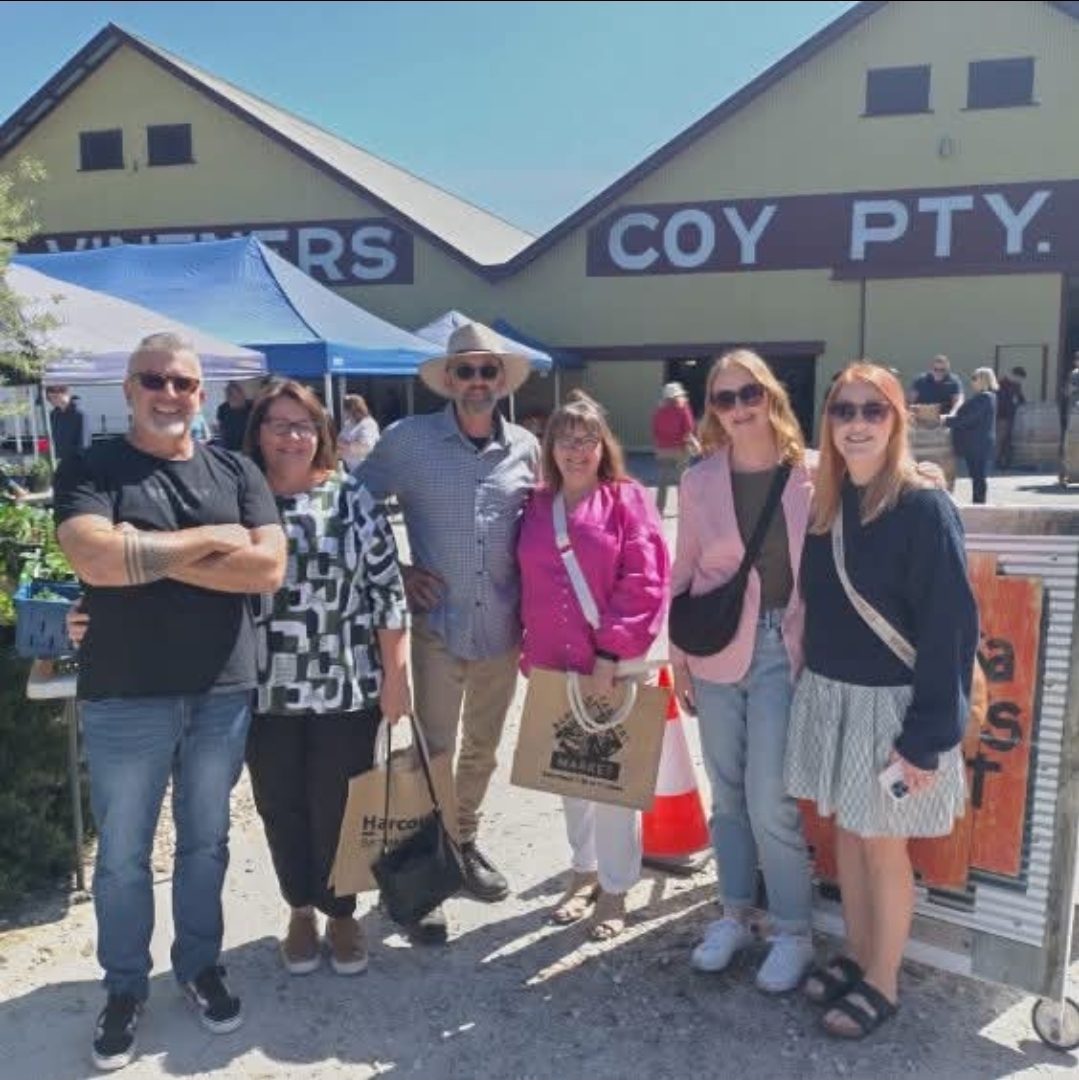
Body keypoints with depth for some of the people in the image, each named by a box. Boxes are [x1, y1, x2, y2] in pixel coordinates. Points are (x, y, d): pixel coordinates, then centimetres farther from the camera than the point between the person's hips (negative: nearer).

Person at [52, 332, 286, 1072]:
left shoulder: (236, 472, 3)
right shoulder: (90, 470, -4)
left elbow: (268, 568, -10)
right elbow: (97, 561, -22)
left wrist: (149, 553, -15)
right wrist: (212, 539, -14)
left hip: (223, 692, 2)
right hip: (125, 699, -2)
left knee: (206, 842, 18)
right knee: (122, 856, 12)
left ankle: (201, 964, 37)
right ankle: (125, 987, 32)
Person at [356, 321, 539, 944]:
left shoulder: (525, 447, 2)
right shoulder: (410, 440, -6)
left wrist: (536, 605, 6)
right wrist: (394, 572, -5)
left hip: (503, 628, 4)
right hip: (439, 625, -3)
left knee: (482, 750, 18)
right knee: (434, 753, -1)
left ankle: (464, 843, 39)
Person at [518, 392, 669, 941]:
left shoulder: (628, 499, -5)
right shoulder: (535, 508, 8)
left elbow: (645, 582, -12)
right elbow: (527, 584, 12)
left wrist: (611, 652, -17)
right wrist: (529, 649, 5)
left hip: (614, 665, -4)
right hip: (553, 664, 5)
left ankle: (615, 889, 20)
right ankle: (584, 872, 35)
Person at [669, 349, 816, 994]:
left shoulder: (809, 475, -3)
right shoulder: (699, 481, 1)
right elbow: (684, 571, 6)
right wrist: (677, 656, 5)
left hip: (783, 648, -2)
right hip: (716, 647, 2)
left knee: (769, 799, -4)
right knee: (728, 793, 13)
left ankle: (794, 933, 17)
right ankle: (734, 915, 31)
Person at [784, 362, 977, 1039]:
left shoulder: (925, 507, -16)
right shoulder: (826, 504, 3)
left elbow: (950, 628, -17)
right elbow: (817, 609, 8)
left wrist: (928, 734, -18)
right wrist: (815, 688, 6)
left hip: (890, 704, -6)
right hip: (830, 697, 6)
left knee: (882, 845, 8)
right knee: (847, 833, 17)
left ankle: (884, 982, 27)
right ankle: (858, 957, 36)